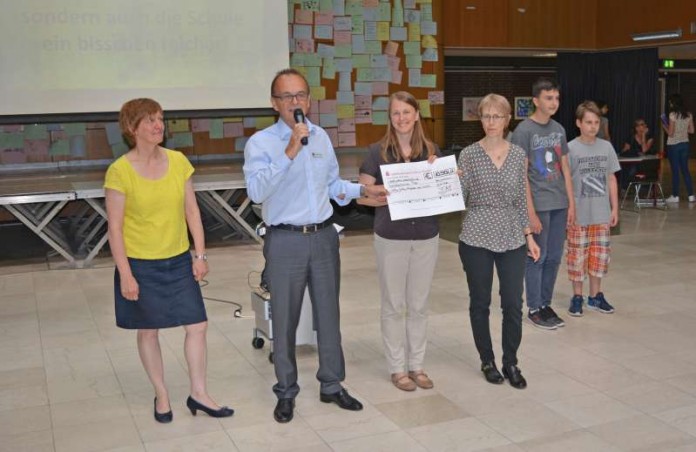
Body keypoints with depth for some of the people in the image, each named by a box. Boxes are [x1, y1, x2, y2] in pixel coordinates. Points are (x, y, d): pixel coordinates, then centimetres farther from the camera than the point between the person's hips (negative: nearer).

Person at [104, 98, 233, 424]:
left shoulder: (178, 161, -2)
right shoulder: (119, 171, -13)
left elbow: (191, 210, 4)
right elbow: (115, 227, -11)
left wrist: (200, 254, 1)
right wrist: (125, 274, -13)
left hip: (179, 261, 4)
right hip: (140, 264, -3)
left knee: (198, 325, 3)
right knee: (148, 331, 11)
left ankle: (198, 394, 19)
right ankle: (161, 395, 29)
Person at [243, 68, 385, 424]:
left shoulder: (321, 137, 8)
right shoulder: (260, 143, -10)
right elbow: (256, 191, -26)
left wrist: (362, 190, 6)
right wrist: (290, 151, -30)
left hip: (324, 236, 5)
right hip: (285, 241, -4)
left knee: (328, 315, 14)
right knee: (285, 321, 7)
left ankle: (332, 385, 30)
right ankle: (286, 392, 24)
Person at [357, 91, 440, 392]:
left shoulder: (431, 150, 4)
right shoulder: (378, 152, -5)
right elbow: (362, 195, -5)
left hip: (426, 236, 3)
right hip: (391, 238, -3)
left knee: (419, 305, 12)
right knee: (393, 305, 7)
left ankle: (417, 364, 26)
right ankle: (397, 368, 20)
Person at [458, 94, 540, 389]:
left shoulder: (518, 154, 5)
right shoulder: (469, 154, -3)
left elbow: (521, 200, 11)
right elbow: (460, 199, -8)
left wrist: (529, 236, 9)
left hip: (512, 238, 2)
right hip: (477, 238, -2)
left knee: (513, 305, 3)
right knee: (480, 303, 8)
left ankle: (511, 363, 21)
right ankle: (487, 361, 25)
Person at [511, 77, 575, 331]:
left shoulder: (559, 129, 11)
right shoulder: (524, 130, -9)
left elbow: (564, 168, 15)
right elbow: (521, 174, -12)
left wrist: (571, 203, 10)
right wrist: (531, 212, -15)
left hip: (559, 205, 6)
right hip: (538, 205, -6)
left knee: (554, 258, 11)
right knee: (536, 258, 1)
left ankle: (545, 303, 25)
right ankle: (534, 309, 13)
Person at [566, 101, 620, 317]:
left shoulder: (606, 147, 4)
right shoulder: (570, 148, -8)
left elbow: (611, 180, 9)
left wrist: (615, 208, 7)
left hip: (602, 213, 4)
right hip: (578, 214, -4)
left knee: (600, 255, 10)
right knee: (578, 255, 4)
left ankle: (595, 295, 24)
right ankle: (577, 296, 17)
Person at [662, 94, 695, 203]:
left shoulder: (673, 114, -14)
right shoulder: (689, 114, 3)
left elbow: (670, 133, -14)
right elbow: (691, 130, 8)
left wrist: (664, 126, 4)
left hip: (673, 145, -5)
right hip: (685, 144, 5)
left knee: (675, 170, 1)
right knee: (685, 170, 11)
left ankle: (675, 196, 7)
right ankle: (691, 195, 10)